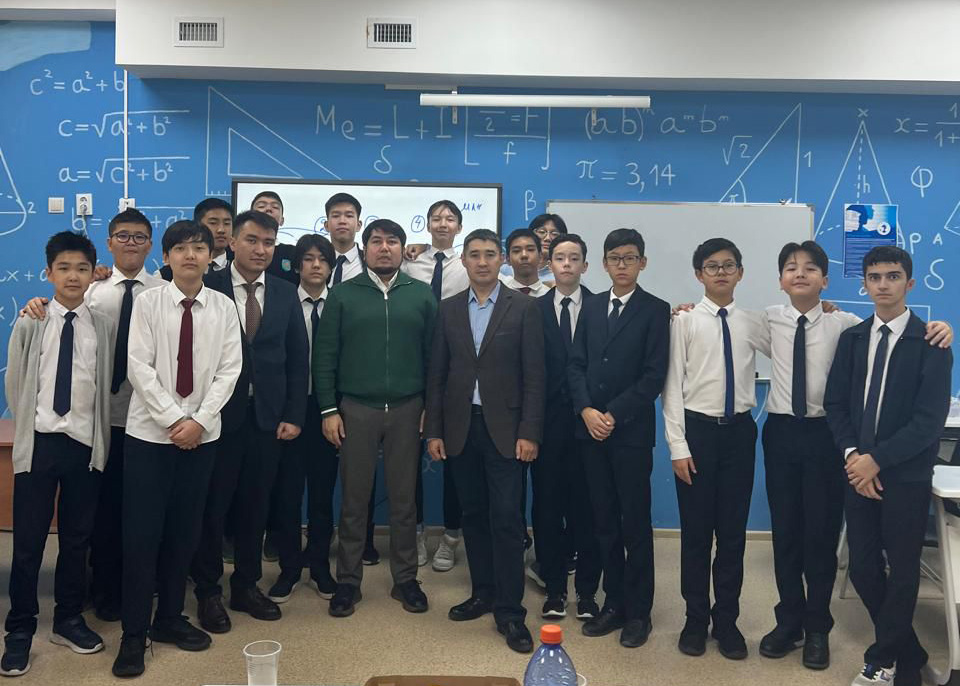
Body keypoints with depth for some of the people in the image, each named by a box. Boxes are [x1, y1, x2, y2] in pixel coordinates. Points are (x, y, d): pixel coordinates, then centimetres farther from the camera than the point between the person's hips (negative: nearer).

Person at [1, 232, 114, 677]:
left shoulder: (104, 328, 1)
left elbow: (108, 385, 5)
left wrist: (99, 434, 4)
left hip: (85, 443, 1)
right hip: (39, 441, -1)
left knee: (77, 538, 11)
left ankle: (68, 620, 27)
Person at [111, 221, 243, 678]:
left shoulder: (223, 307, 2)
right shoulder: (148, 302, -3)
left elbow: (228, 370, -1)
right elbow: (139, 367, -8)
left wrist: (199, 420, -11)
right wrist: (174, 420, -13)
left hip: (202, 433, 2)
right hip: (149, 432, -2)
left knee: (184, 531, 9)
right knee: (142, 532, 0)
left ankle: (169, 619, 25)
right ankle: (134, 634, 11)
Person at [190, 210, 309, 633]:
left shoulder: (286, 294, 7)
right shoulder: (207, 288, -3)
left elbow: (298, 360, 7)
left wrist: (294, 416, 1)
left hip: (267, 417, 3)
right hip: (219, 415, -3)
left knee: (255, 506, 12)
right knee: (212, 507, 7)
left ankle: (246, 586, 28)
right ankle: (208, 592, 23)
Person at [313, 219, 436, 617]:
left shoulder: (421, 296, 6)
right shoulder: (343, 295, 4)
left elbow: (433, 354, 5)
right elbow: (325, 356, 2)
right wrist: (328, 410, -4)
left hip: (407, 409, 1)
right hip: (356, 409, 0)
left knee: (404, 498, 8)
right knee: (354, 499, 6)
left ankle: (405, 579, 21)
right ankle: (348, 581, 17)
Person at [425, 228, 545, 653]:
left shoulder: (523, 307, -1)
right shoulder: (448, 309, 8)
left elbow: (534, 375, -4)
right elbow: (437, 374, 8)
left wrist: (529, 433, -10)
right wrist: (433, 430, 3)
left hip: (504, 428, -3)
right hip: (460, 427, 3)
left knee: (506, 518, -4)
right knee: (473, 515, 11)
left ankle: (509, 611, 4)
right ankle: (483, 593, 24)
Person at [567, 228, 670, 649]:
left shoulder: (656, 311, -2)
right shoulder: (591, 308, 12)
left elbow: (654, 376, -9)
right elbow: (576, 365, 7)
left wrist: (614, 414, -14)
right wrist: (586, 410, -8)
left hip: (632, 431, -4)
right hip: (591, 429, 4)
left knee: (635, 522, 3)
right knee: (604, 521, 9)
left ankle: (638, 611, 15)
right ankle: (614, 603, 20)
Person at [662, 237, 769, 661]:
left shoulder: (753, 323, 5)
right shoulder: (685, 321, -3)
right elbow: (673, 385, -5)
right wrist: (678, 446, -9)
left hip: (739, 431, 2)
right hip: (697, 429, -2)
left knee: (733, 530, 9)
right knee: (696, 530, 7)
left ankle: (726, 619, 23)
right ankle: (696, 618, 22)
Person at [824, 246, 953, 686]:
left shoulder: (930, 344, -8)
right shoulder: (852, 339, 6)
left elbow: (930, 419, -14)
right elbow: (835, 403, 6)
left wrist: (877, 460, -16)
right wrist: (851, 455, -9)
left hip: (905, 475, -4)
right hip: (859, 470, 4)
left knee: (902, 569, 7)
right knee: (863, 568, 9)